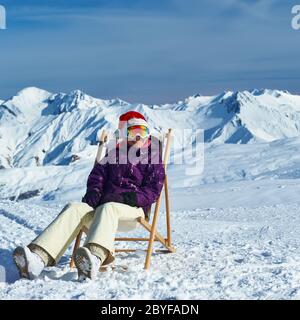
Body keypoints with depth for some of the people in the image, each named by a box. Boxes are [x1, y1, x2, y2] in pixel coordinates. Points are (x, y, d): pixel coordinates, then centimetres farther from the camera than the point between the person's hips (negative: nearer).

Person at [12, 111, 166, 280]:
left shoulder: (153, 158, 11)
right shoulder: (113, 153, 24)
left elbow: (154, 190, 0)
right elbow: (97, 174, 23)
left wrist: (127, 198, -16)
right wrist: (94, 191, -1)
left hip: (133, 209, -4)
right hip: (104, 203, 4)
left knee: (107, 208, -40)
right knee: (74, 208, -28)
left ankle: (95, 257, -71)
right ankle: (39, 257, -50)